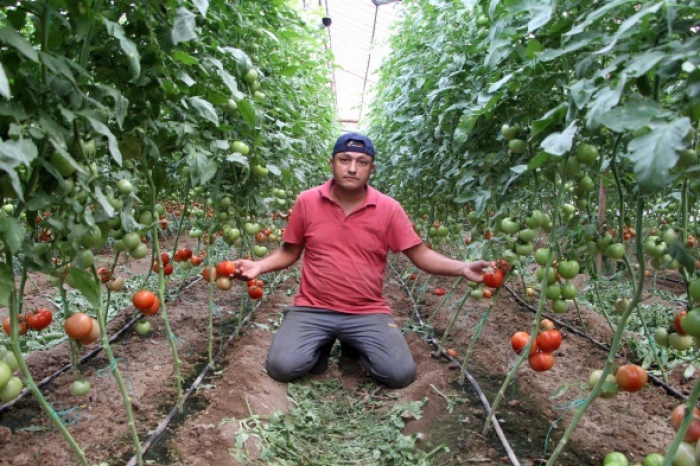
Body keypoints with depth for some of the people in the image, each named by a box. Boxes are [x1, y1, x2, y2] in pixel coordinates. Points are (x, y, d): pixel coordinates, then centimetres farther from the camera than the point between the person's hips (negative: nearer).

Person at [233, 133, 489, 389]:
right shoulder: (306, 201, -2)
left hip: (368, 313, 1)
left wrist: (463, 268, -15)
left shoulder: (389, 208, -4)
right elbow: (289, 252, 8)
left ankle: (355, 345, 15)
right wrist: (258, 266, -9)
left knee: (400, 374, -16)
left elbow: (420, 255, -1)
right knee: (282, 367, -21)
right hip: (312, 309, 0)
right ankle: (322, 344, 13)